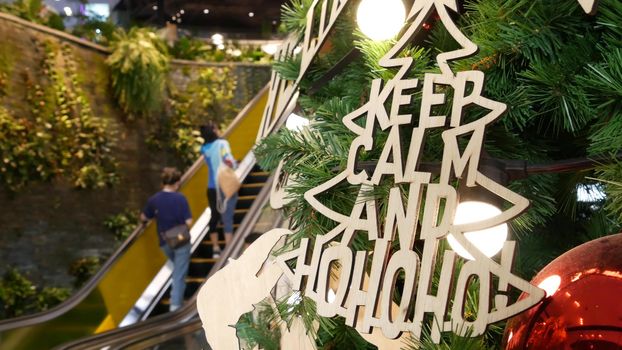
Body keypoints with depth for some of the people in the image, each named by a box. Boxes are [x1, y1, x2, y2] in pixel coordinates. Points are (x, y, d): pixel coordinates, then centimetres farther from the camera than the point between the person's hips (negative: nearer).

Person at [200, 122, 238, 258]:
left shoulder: (204, 148, 6)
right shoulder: (222, 143, -11)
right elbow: (229, 161, -24)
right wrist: (234, 164, -5)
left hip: (212, 188, 6)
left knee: (214, 217, 17)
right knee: (227, 219, -2)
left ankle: (216, 249, 25)